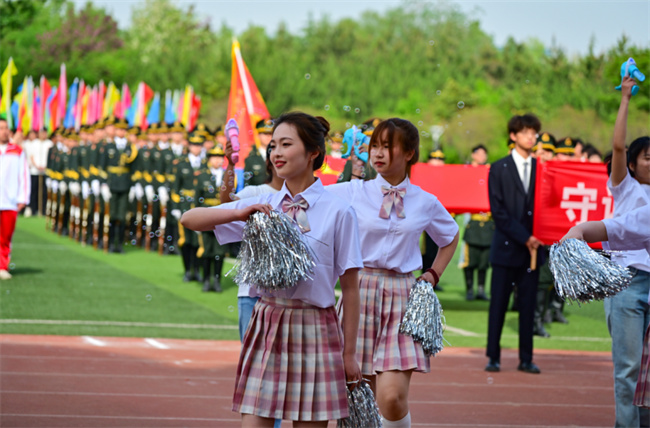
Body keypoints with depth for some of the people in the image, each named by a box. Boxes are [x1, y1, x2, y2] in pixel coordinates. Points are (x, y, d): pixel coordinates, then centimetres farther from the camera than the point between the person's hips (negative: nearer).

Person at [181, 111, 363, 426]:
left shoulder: (338, 212, -4)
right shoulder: (262, 205, 8)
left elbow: (350, 288, -3)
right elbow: (190, 220, 5)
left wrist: (350, 354, -2)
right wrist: (241, 213, -12)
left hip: (313, 330, -3)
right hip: (265, 325, 3)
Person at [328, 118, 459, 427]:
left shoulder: (425, 203, 8)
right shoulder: (353, 192, 3)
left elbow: (450, 238, 27)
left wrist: (432, 275, 15)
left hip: (402, 297, 0)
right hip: (360, 293, 0)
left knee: (393, 396, -14)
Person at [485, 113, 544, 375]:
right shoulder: (499, 169, 1)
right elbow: (498, 210, -5)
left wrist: (537, 238, -3)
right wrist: (523, 237, -12)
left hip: (532, 246, 3)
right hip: (506, 247, -2)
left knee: (528, 306, 4)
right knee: (498, 305, -1)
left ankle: (526, 359, 8)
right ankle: (493, 357, 6)